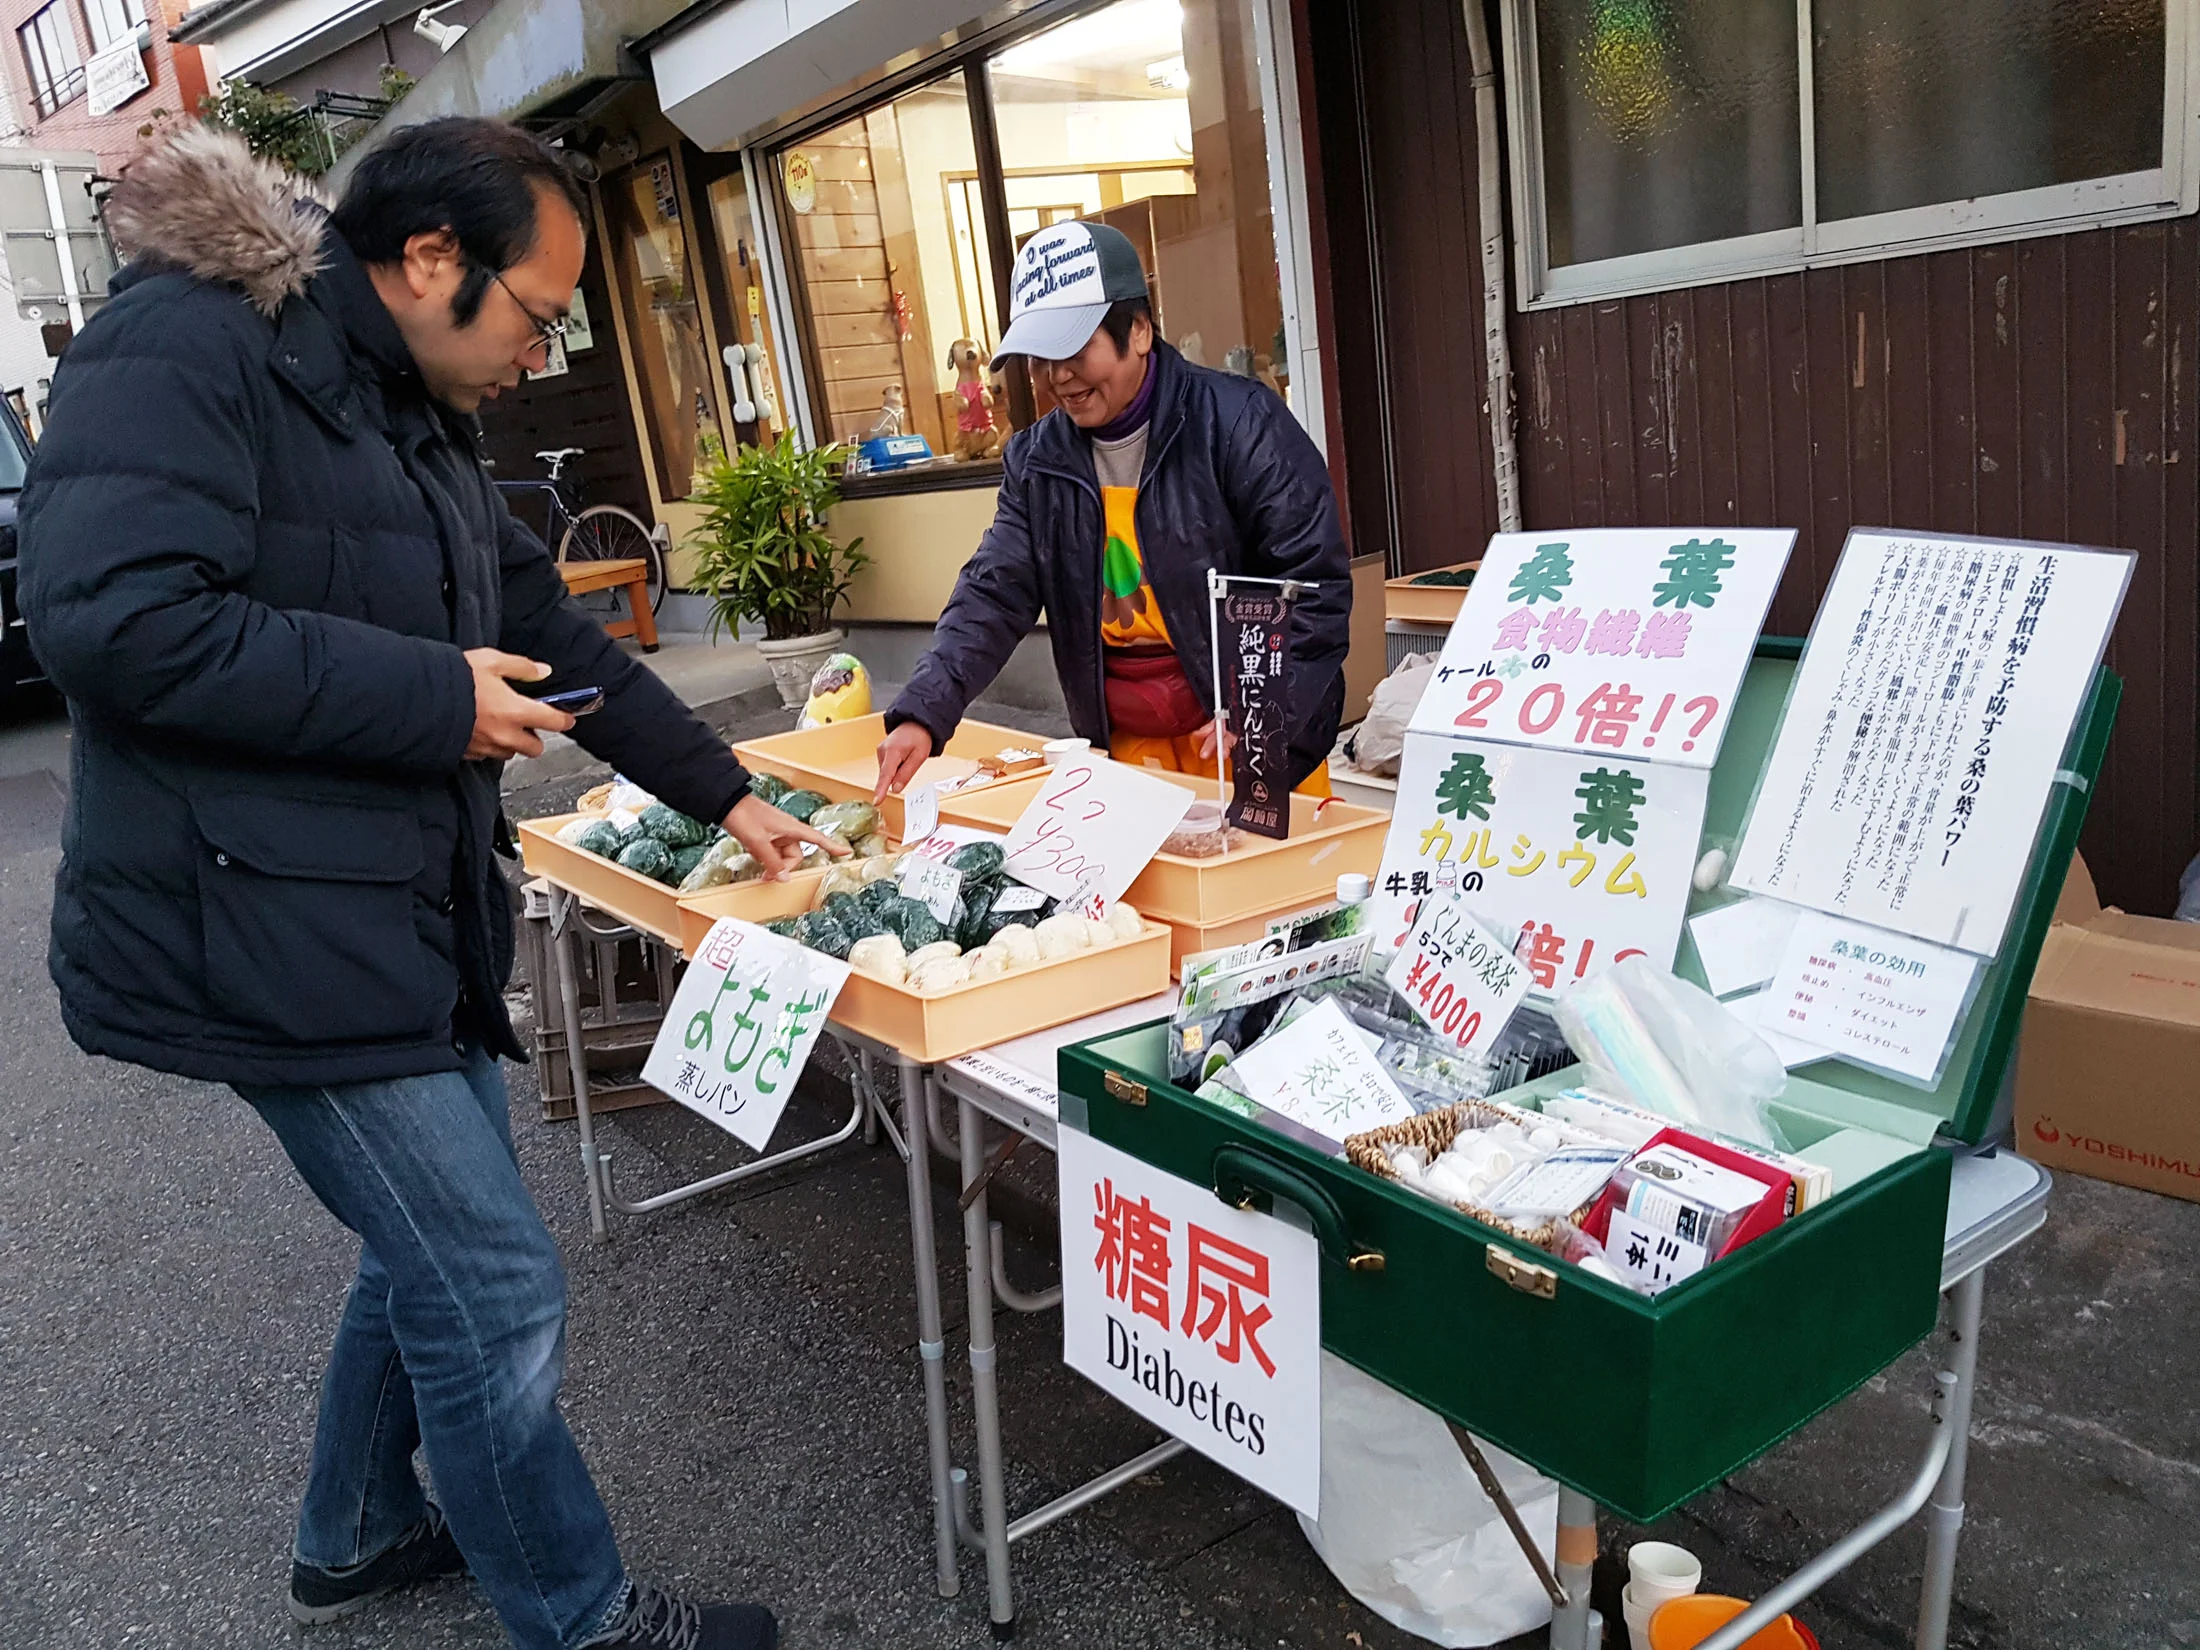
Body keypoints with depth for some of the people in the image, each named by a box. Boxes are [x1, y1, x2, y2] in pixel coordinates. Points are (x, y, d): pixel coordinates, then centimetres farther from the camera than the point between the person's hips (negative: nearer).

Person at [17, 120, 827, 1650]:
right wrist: (434, 700, -21)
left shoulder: (418, 414, 16)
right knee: (499, 1292, -3)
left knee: (431, 1250, 21)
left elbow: (554, 632, 18)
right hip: (270, 934, -10)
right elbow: (111, 619, -27)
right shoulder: (183, 349, -15)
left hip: (414, 921, 10)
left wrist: (729, 794, 17)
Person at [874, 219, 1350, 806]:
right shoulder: (1037, 460, 5)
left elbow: (1316, 581, -13)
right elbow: (993, 595, 1)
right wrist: (922, 713, -14)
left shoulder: (1238, 422, -11)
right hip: (1125, 749, 4)